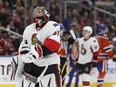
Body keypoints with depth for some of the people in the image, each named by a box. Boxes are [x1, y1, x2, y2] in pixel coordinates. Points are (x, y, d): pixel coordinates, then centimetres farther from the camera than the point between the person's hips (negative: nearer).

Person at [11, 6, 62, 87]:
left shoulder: (53, 26, -7)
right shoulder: (28, 29, 15)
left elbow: (54, 44, -21)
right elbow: (23, 47, 22)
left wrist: (38, 52, -28)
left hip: (49, 65, -6)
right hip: (31, 66, 6)